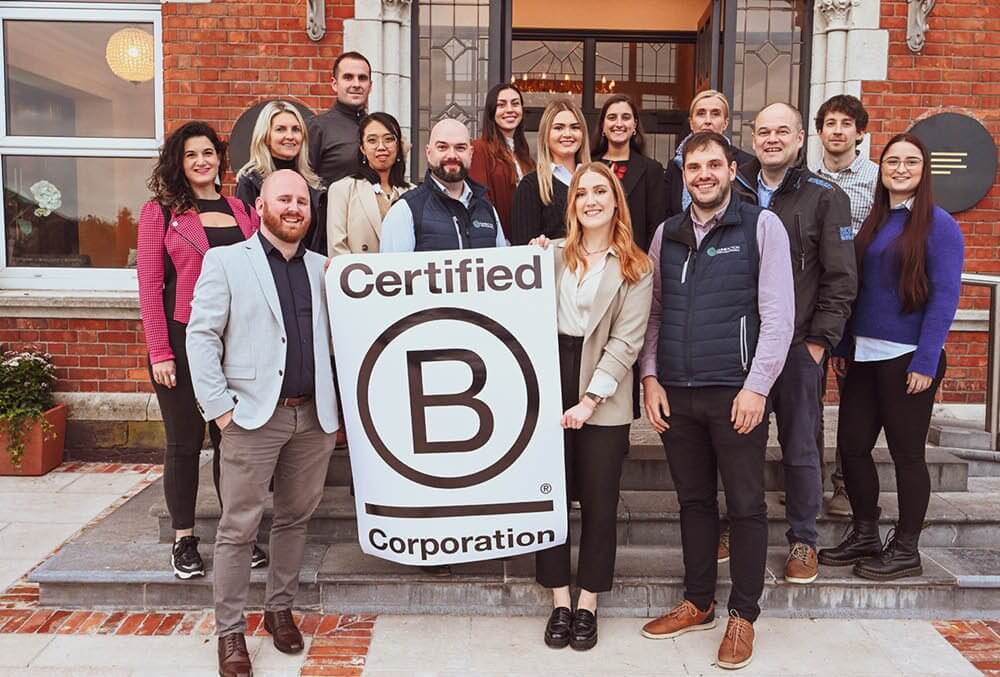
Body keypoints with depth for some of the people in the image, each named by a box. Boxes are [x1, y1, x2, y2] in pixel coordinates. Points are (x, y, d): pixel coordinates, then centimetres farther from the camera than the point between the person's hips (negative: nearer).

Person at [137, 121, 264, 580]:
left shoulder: (243, 211, 10)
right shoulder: (160, 211, 0)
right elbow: (149, 285, -4)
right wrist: (159, 352, -10)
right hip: (182, 340, -3)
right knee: (184, 442, 7)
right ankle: (184, 539, 20)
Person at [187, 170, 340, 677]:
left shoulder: (323, 268, 12)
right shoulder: (226, 261, 1)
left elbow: (336, 338, 14)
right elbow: (201, 335, -3)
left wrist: (339, 407, 5)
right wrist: (219, 406, -10)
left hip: (314, 416, 4)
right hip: (253, 415, -4)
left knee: (295, 519, 13)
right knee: (239, 527, 3)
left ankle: (280, 609, 29)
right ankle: (230, 629, 16)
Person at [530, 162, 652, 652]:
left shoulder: (635, 268, 2)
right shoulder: (554, 253, 9)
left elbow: (626, 341, -6)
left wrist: (590, 399, -14)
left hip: (603, 402, -2)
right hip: (550, 388, 2)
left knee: (599, 501, 6)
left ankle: (587, 604, 20)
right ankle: (560, 601, 19)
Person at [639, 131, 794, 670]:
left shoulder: (762, 226, -2)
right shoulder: (667, 233, 11)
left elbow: (779, 314, -7)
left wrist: (757, 387, -13)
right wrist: (650, 377, 3)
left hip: (735, 392, -4)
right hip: (675, 393, 4)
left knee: (745, 506, 5)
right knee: (693, 500, 14)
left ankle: (743, 616, 20)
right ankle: (697, 603, 29)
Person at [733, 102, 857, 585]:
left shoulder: (825, 198, -1)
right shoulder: (734, 193, 8)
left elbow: (841, 278, -4)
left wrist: (819, 341, -9)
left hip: (798, 346, -2)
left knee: (801, 449, 7)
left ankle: (802, 540, 23)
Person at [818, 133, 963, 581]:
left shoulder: (938, 224, -6)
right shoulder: (873, 222, 12)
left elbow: (945, 296, -11)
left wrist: (926, 362, -16)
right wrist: (843, 346, 7)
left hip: (908, 359, -6)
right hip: (865, 356, 6)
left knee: (906, 453, 5)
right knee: (852, 445, 8)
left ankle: (906, 550, 20)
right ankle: (865, 537, 25)